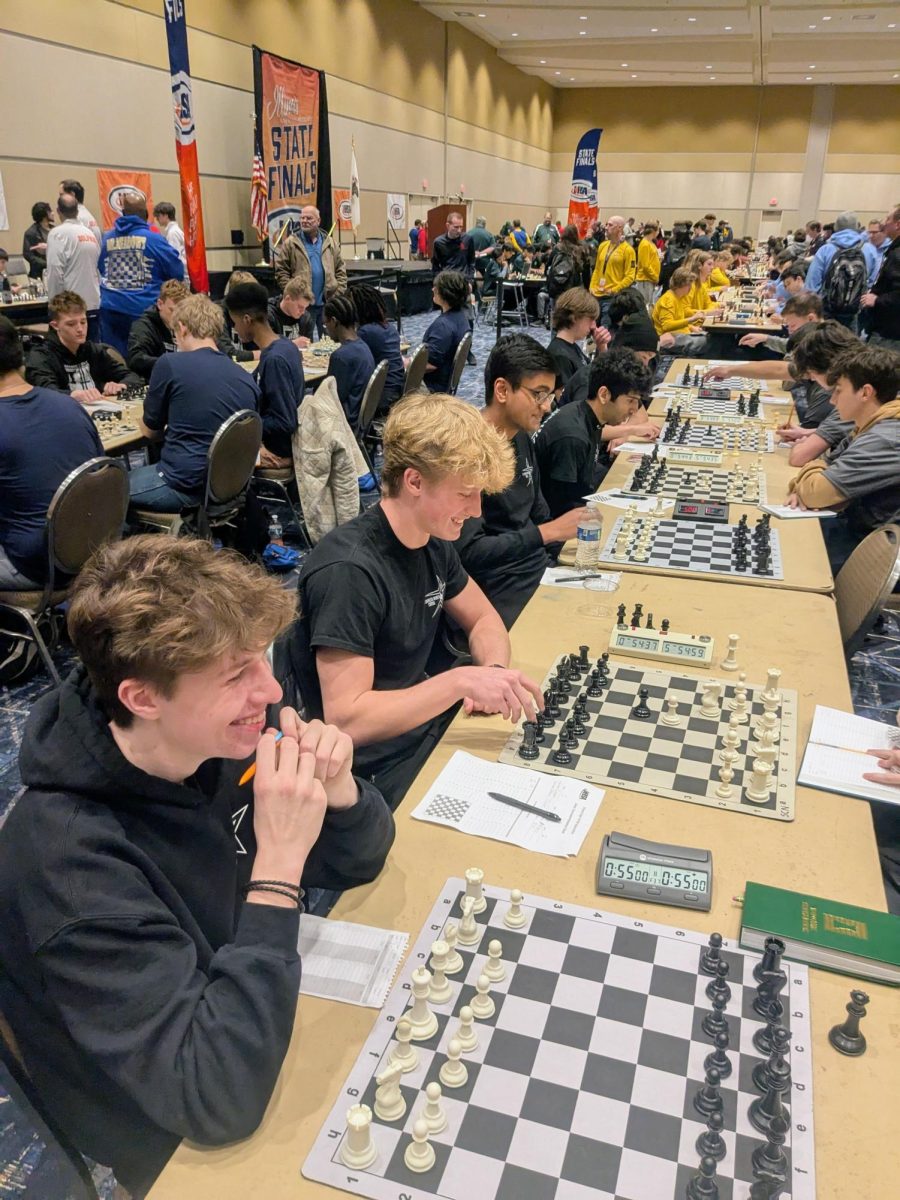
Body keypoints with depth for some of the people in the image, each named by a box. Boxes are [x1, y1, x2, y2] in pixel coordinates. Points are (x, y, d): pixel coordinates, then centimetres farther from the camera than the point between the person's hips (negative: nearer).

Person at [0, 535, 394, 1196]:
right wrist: (279, 865, -36)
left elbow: (357, 864, 0)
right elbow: (217, 1099, -32)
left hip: (284, 1036, 5)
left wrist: (338, 787, -22)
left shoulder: (210, 744, -13)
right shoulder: (68, 861, -32)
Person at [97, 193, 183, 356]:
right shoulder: (153, 238, -6)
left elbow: (101, 269, 19)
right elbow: (177, 272, -3)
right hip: (143, 309, -4)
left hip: (111, 308, 4)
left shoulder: (107, 238, 7)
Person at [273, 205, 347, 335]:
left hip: (327, 302, 3)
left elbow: (340, 271, 11)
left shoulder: (330, 243, 11)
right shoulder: (290, 243, 2)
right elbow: (281, 271, -2)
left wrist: (338, 293, 0)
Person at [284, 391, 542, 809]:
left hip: (428, 721, 8)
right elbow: (344, 719, -29)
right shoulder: (349, 570, -27)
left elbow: (483, 620, 12)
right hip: (379, 770, -8)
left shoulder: (432, 540, -1)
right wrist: (461, 680, -34)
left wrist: (492, 671, -10)